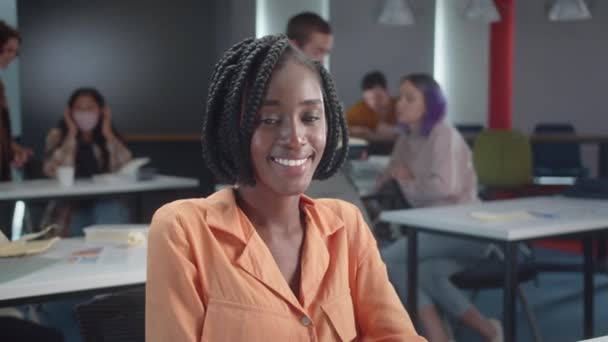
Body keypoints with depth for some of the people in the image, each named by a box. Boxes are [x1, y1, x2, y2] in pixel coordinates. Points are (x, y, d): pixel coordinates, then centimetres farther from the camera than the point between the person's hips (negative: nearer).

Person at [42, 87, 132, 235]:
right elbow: (55, 172, -15)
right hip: (71, 206, -2)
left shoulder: (110, 136, 8)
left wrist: (108, 133, -8)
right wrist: (71, 135, -12)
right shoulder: (57, 135, 0)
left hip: (106, 202, 2)